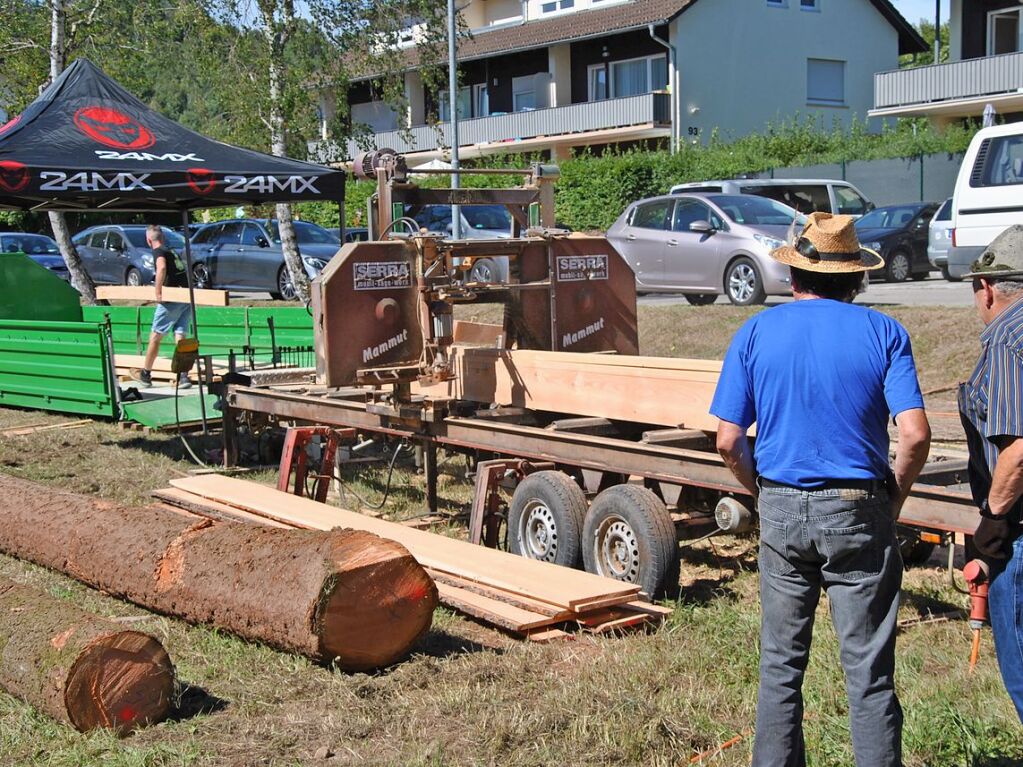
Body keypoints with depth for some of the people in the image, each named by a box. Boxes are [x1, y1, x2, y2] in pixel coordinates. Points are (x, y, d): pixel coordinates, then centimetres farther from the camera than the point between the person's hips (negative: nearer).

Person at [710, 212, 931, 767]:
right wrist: (893, 500, 3)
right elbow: (915, 435, -12)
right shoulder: (882, 333, -2)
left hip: (781, 513, 2)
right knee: (869, 672, 5)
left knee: (781, 665, 13)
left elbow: (728, 442, -3)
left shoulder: (755, 333, 2)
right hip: (857, 514, -1)